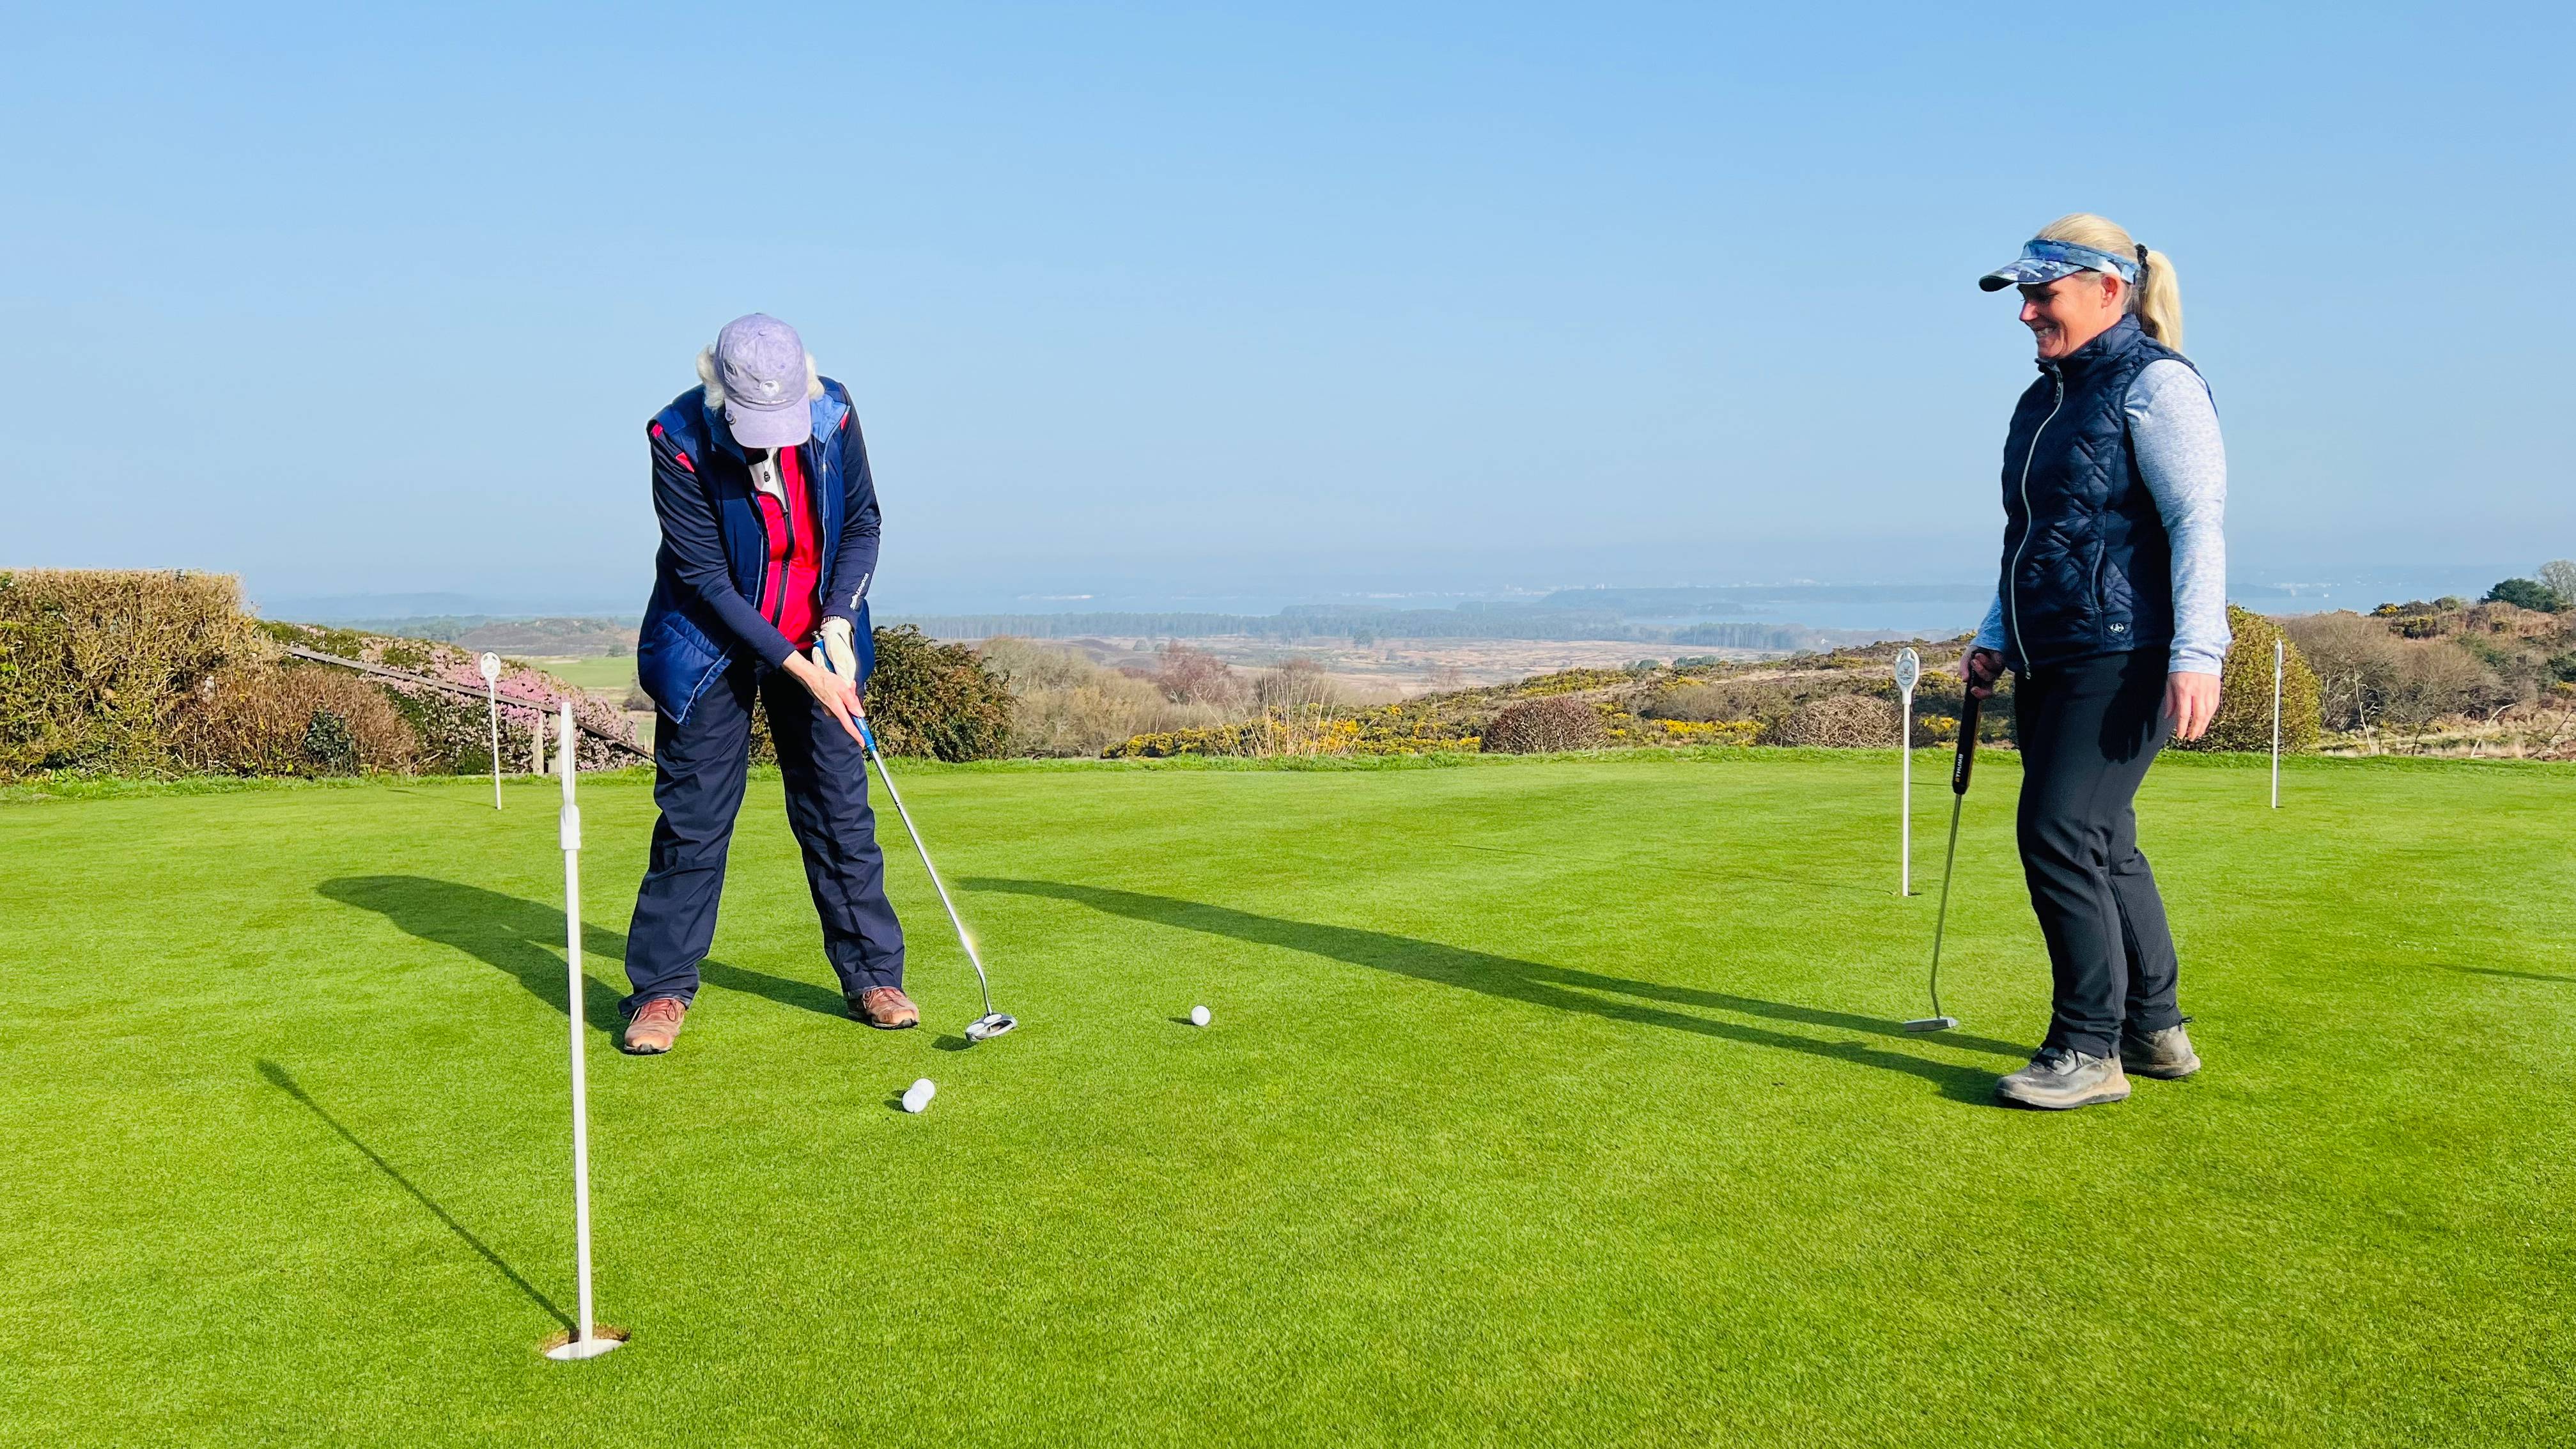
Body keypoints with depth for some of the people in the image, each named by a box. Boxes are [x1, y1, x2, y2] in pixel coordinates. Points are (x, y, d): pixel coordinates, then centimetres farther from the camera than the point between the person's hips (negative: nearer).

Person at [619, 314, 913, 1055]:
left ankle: (872, 975, 14)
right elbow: (705, 578, -19)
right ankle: (662, 988, 13)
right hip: (714, 646, -2)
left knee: (840, 809, 4)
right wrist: (797, 668, -23)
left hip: (818, 642, 3)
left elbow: (862, 525, 0)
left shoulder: (833, 415, -14)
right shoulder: (679, 441, -22)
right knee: (694, 817, 0)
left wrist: (838, 626, -13)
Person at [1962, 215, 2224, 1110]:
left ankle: (2089, 1051, -4)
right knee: (2104, 845, 12)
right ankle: (2155, 1031, 23)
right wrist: (1996, 641, 19)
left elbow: (2199, 523, -15)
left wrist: (2197, 654, -23)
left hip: (2124, 657, -9)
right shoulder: (2047, 396, 19)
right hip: (2054, 661, 9)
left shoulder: (2156, 384, -8)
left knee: (2060, 834, -12)